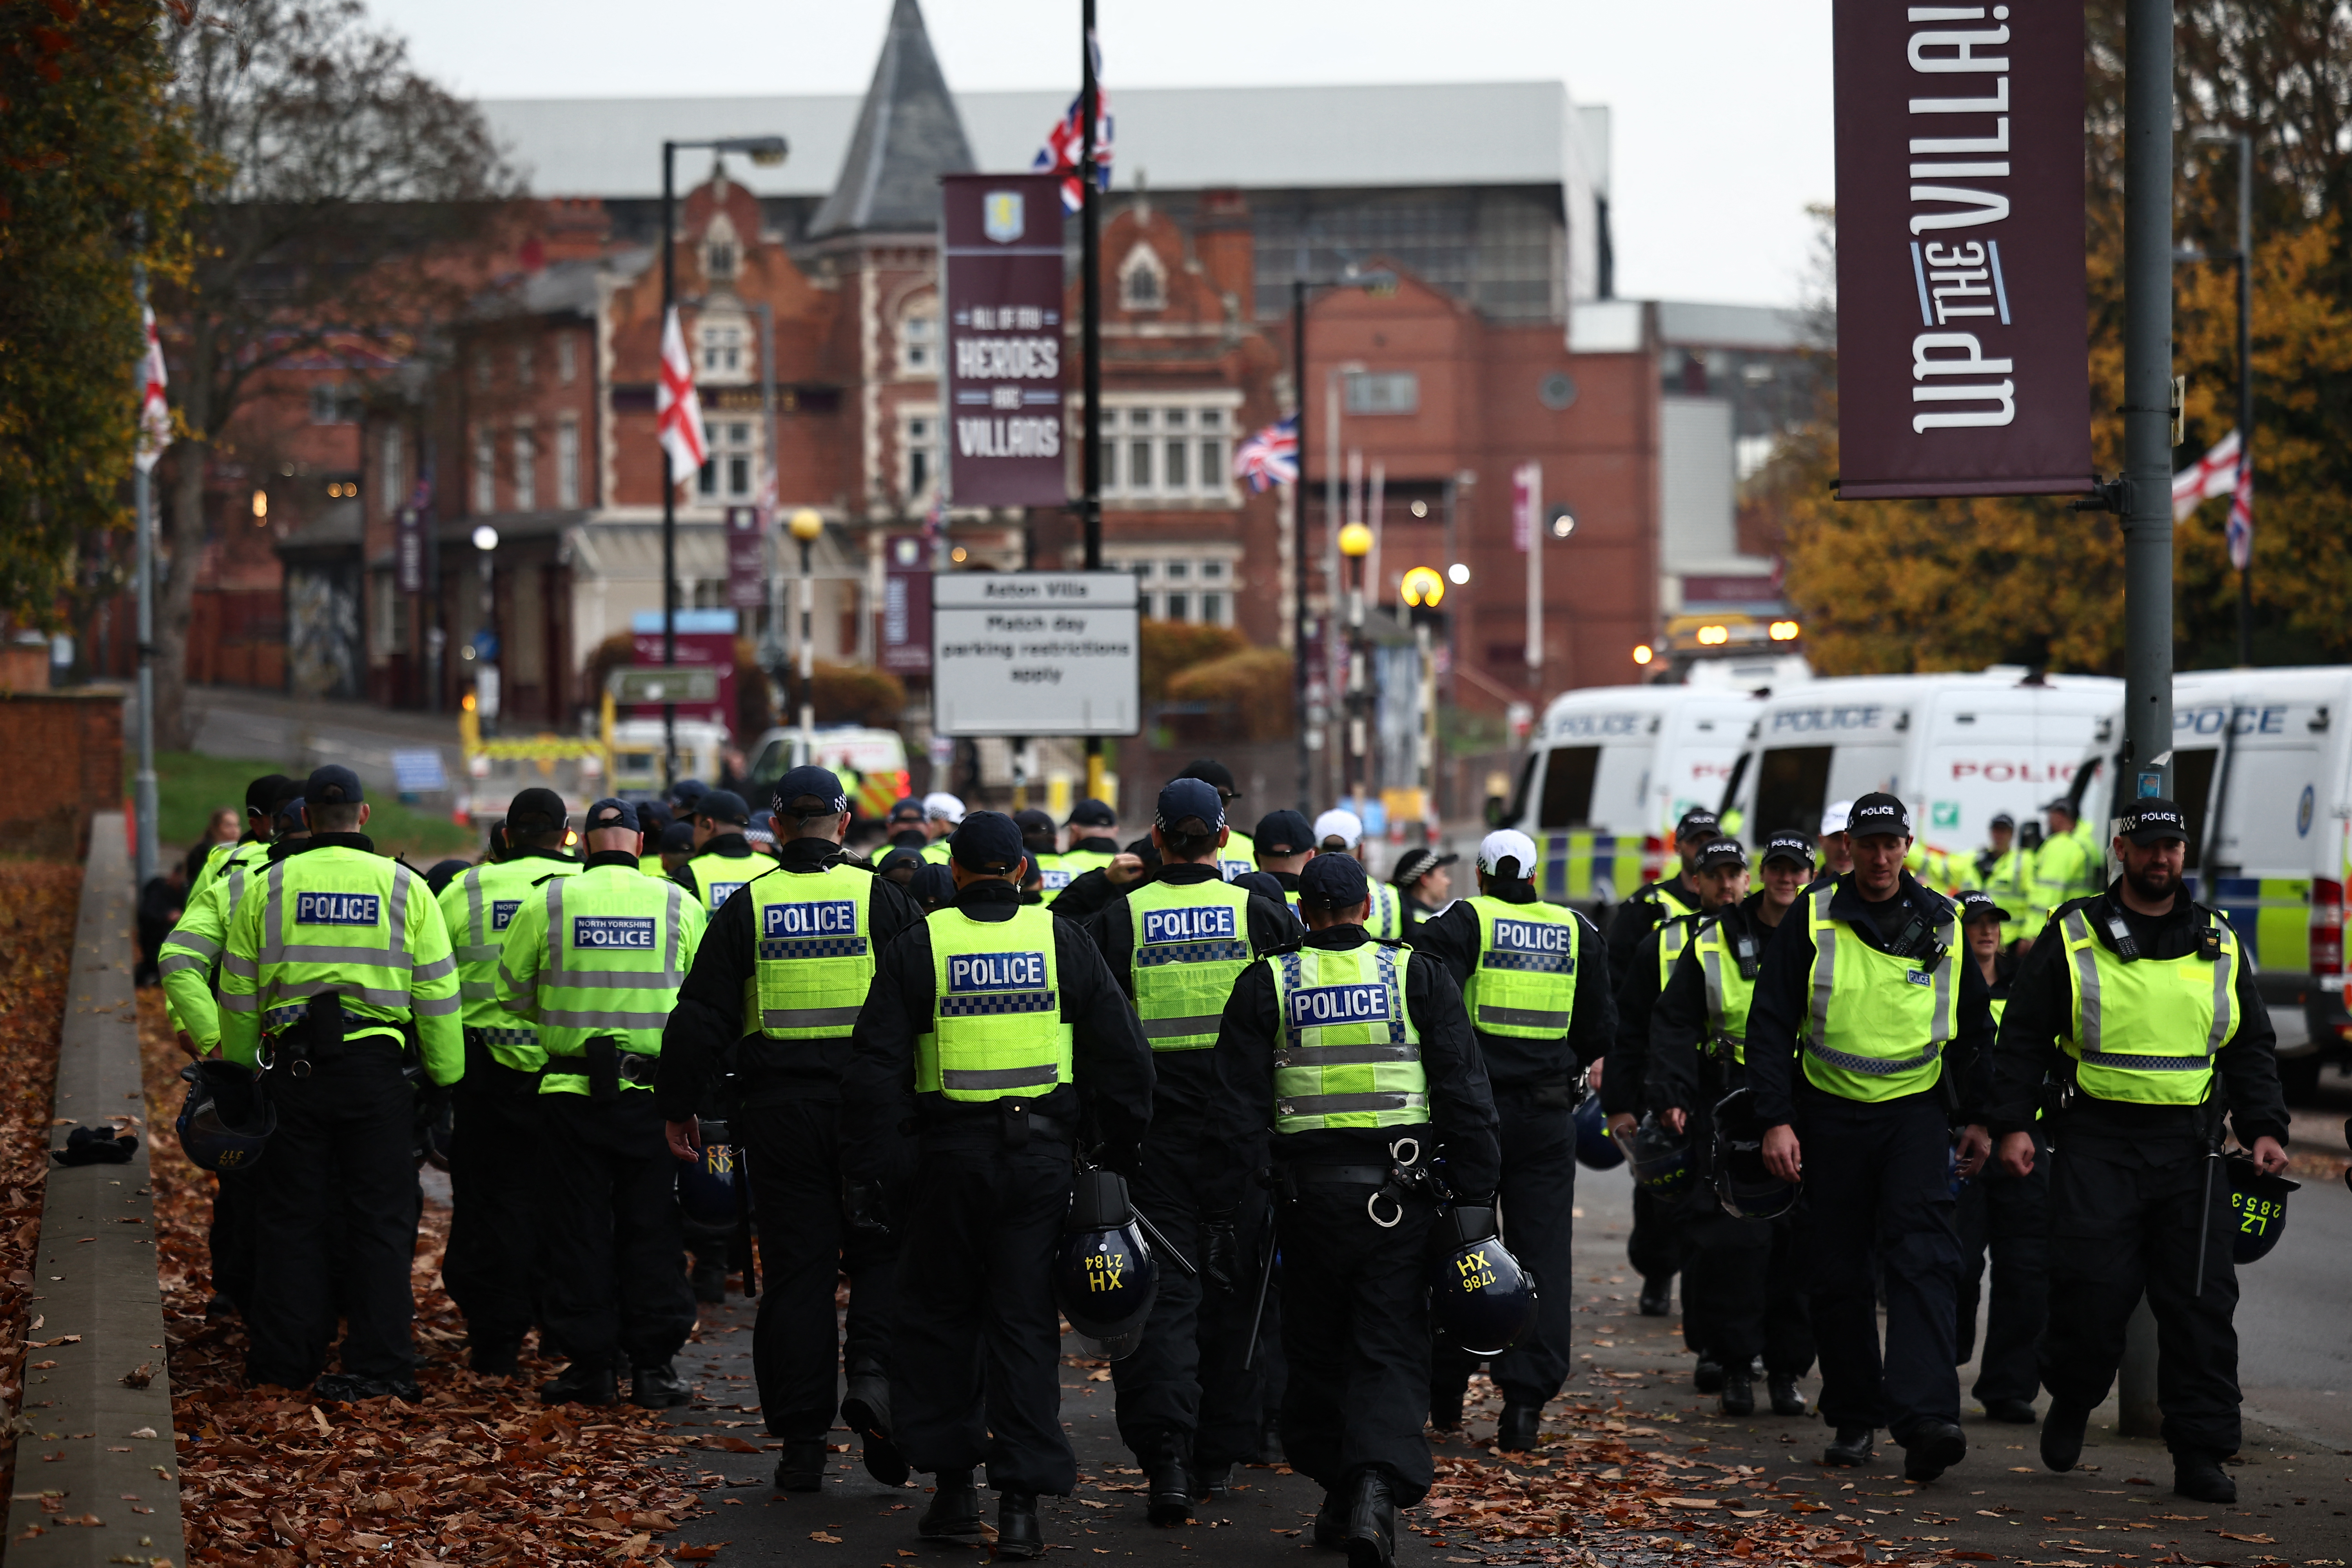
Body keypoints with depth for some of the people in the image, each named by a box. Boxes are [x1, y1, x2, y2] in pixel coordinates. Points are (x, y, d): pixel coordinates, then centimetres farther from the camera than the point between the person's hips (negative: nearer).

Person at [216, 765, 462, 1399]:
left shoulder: (268, 887, 3)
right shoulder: (405, 888, 2)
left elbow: (239, 993, 7)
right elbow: (438, 996, 2)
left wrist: (239, 1071, 19)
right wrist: (447, 1079, 10)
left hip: (293, 1067, 1)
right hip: (377, 1070, -1)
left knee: (291, 1215, 9)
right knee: (379, 1217, 4)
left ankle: (284, 1357, 11)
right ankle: (378, 1364, 2)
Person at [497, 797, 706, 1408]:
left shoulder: (547, 901, -3)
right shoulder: (679, 905, -1)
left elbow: (514, 994, 6)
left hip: (573, 1089, 0)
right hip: (656, 1094, 0)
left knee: (578, 1230, 7)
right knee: (652, 1231, 7)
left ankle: (590, 1363, 8)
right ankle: (653, 1366, 7)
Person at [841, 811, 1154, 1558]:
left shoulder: (918, 948, -1)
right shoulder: (1063, 942, 2)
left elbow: (875, 1069, -4)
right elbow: (1123, 1055, 5)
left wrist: (872, 1169, 1)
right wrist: (1119, 1152, 14)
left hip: (946, 1159, -1)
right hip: (1042, 1156, 1)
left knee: (940, 1319, 13)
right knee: (1026, 1326, 3)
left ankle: (953, 1486, 14)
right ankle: (1021, 1503, -3)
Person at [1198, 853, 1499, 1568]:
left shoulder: (1267, 984, 2)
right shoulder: (1418, 975, 2)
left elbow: (1236, 1107, 0)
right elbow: (1465, 1092, 0)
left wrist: (1219, 1205, 4)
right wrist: (1475, 1196, 3)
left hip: (1310, 1188, 1)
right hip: (1403, 1191, -1)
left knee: (1318, 1350, 14)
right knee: (1392, 1351, -1)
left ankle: (1338, 1500, 20)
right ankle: (1377, 1488, -22)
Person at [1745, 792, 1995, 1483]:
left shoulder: (1942, 925, 5)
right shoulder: (1814, 920, -1)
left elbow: (1976, 1027, 17)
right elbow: (1770, 1024, -1)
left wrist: (1977, 1119, 14)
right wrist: (1776, 1121, -9)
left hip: (1917, 1113, 0)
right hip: (1831, 1115, 0)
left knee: (1922, 1262, -15)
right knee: (1839, 1275, 5)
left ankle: (1925, 1418, -26)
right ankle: (1854, 1419, 19)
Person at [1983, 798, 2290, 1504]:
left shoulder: (2220, 946, 12)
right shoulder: (2071, 938, 5)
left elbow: (2253, 1048, 17)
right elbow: (2022, 1038, 5)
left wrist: (2264, 1129, 4)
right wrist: (2013, 1124, -5)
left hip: (2189, 1150, 2)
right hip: (2095, 1147, -2)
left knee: (2200, 1303, -3)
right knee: (2091, 1291, -8)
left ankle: (2200, 1455, 0)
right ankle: (2072, 1402, 20)